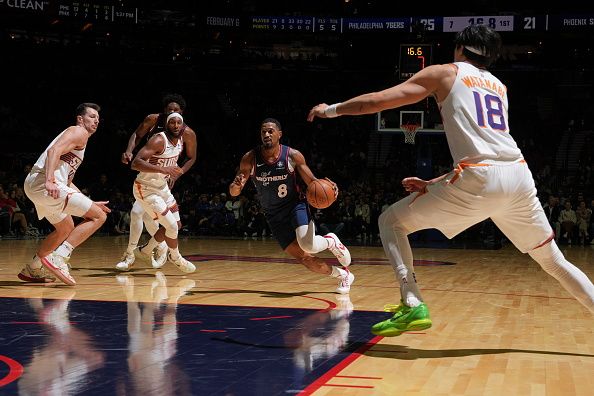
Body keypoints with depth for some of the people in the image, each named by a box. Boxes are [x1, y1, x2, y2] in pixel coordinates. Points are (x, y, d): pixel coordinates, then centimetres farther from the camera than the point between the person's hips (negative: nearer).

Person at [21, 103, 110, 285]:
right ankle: (58, 258, -19)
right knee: (99, 216, -11)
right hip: (43, 183, -10)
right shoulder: (79, 132, 0)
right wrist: (50, 180, -33)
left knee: (66, 228, 30)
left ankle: (32, 269, 32)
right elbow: (54, 151, -19)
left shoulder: (79, 138, 30)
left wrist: (89, 203, 32)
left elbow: (67, 181, 33)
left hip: (35, 186, 10)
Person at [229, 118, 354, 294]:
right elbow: (233, 192, -8)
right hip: (274, 216, 2)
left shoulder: (293, 156, -12)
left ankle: (331, 241, 7)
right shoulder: (250, 159, -10)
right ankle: (343, 275, 19)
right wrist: (236, 185, -33)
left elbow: (312, 182, -3)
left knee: (308, 245, -29)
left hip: (295, 205, -2)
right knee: (304, 258, -3)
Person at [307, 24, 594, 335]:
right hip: (519, 175, 5)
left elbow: (377, 101, 9)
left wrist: (332, 110, 25)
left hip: (479, 180, -5)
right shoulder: (499, 86, 29)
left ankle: (412, 306, -4)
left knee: (390, 221, 11)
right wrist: (432, 184, 32)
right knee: (554, 261, 21)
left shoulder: (445, 73, 14)